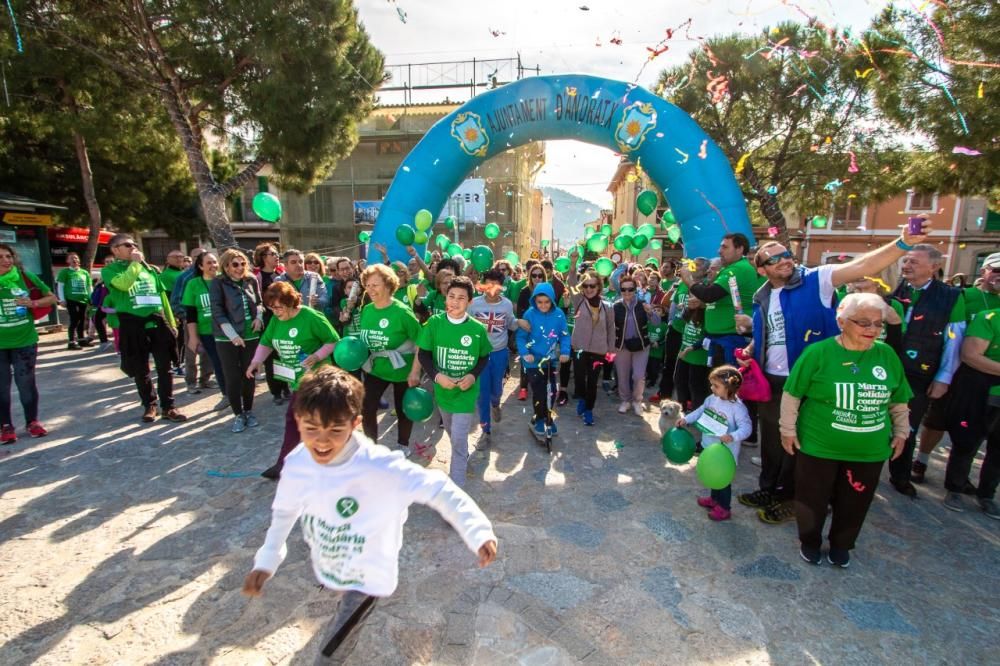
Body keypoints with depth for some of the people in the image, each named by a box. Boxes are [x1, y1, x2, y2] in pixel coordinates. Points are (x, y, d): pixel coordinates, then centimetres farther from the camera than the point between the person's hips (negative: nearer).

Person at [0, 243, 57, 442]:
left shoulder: (26, 277, -2)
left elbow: (52, 298, 6)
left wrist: (33, 303, -13)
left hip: (25, 341, 0)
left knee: (26, 383, 7)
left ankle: (32, 421, 22)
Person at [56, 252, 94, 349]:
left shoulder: (85, 272, 14)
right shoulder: (65, 272, 0)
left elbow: (90, 286, 19)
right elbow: (60, 286, -3)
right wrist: (62, 299, -10)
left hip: (83, 300, 5)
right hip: (71, 300, -5)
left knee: (82, 321, 11)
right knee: (74, 320, -8)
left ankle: (82, 340, 21)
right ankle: (72, 342, -3)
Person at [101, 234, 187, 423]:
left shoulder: (149, 269, 14)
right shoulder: (109, 270, 1)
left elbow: (162, 296, 16)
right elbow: (123, 283, -23)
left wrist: (171, 323, 13)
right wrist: (135, 263, -11)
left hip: (158, 322, 3)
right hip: (133, 326, -3)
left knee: (165, 368, 3)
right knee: (141, 370, 8)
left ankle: (168, 407, 12)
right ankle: (149, 406, 23)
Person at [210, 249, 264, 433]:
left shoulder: (251, 280, 4)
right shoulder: (217, 283, -6)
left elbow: (259, 302, 16)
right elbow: (217, 311, -11)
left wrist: (259, 317, -4)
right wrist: (232, 334, -18)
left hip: (250, 335, 3)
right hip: (227, 338, -3)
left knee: (249, 375, 9)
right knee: (232, 377, 1)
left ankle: (248, 411, 24)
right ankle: (238, 415, 15)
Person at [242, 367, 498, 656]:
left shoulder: (379, 467, -37)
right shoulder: (296, 463, -19)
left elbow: (437, 488, -34)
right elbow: (284, 512, 0)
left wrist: (478, 532, -40)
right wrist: (266, 561, 2)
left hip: (366, 575, -5)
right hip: (327, 567, 6)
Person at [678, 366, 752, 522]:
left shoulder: (737, 407, -25)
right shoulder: (712, 399, -2)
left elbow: (746, 427, -29)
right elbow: (701, 411, 13)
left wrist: (732, 436, -44)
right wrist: (686, 419, 6)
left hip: (725, 452, -8)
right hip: (710, 447, 8)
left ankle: (724, 508, 25)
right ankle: (714, 498, 45)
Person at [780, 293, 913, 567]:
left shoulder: (887, 355, -1)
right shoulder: (818, 352, -14)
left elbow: (899, 401, 13)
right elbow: (792, 394, -8)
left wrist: (901, 432, 14)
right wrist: (788, 429, -6)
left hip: (870, 451, 4)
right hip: (818, 446, -3)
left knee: (854, 503, 17)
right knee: (812, 499, 11)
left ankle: (841, 545, 42)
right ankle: (810, 542, 36)